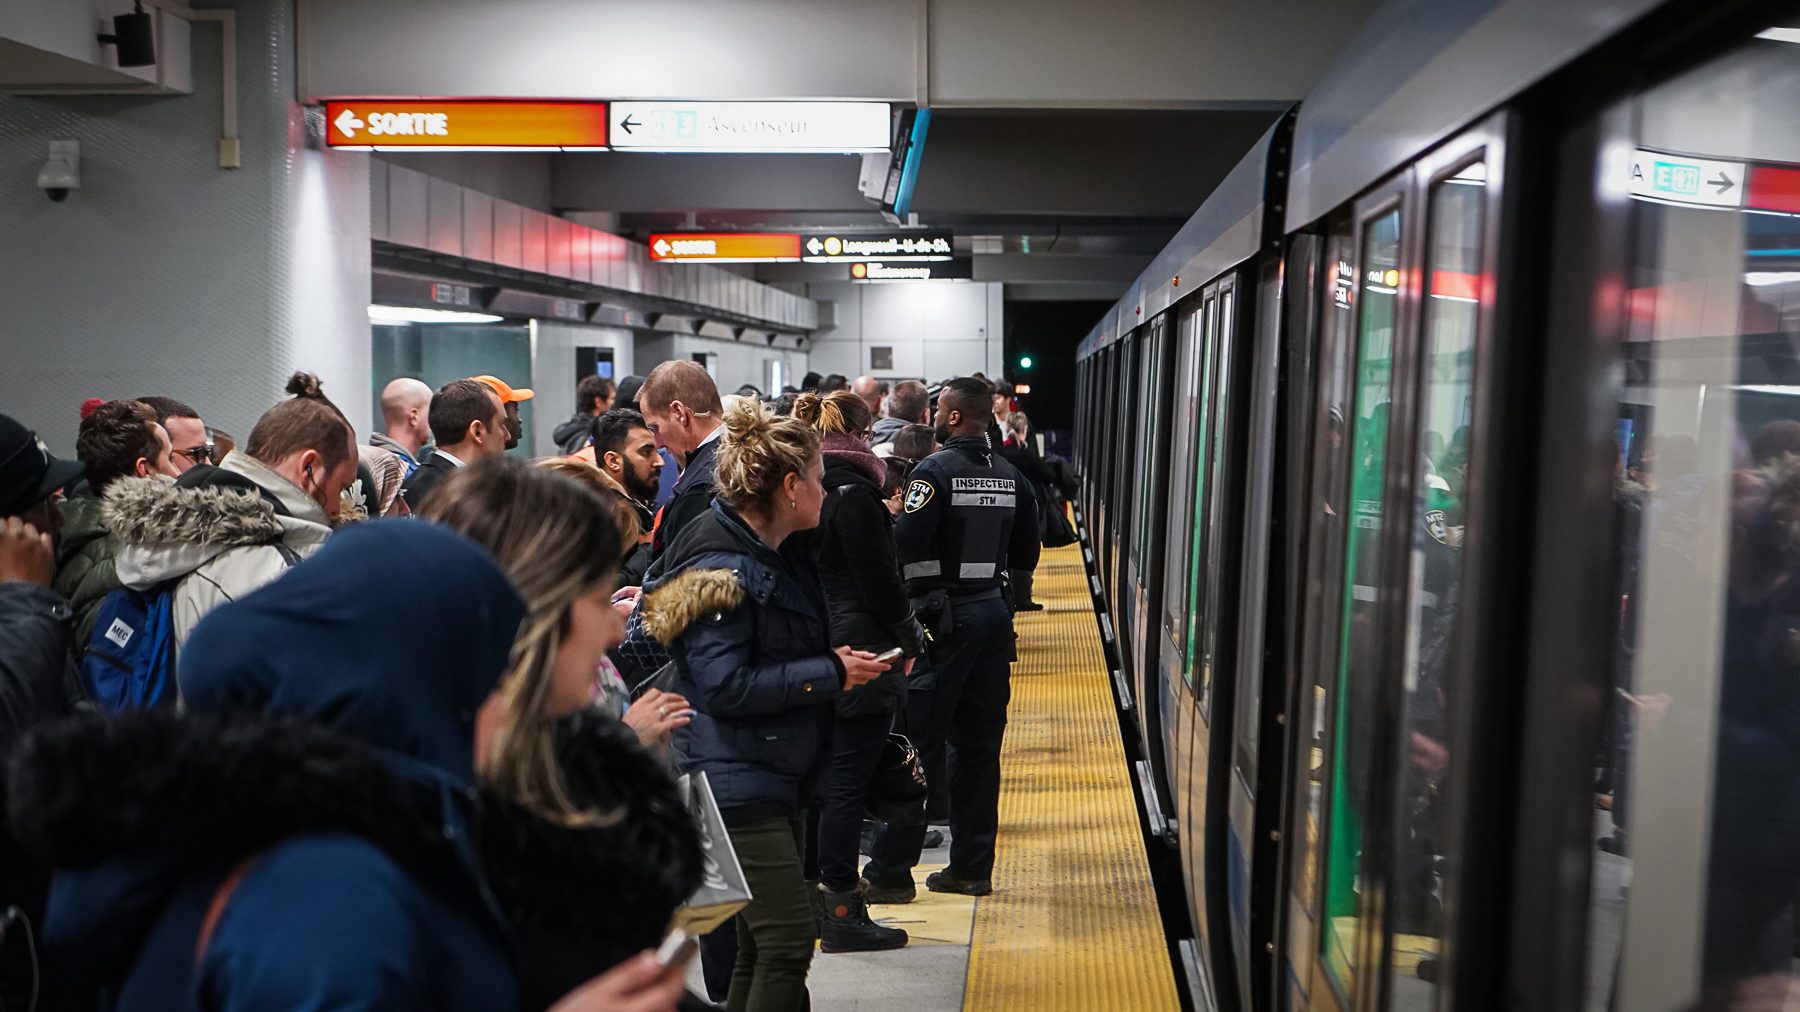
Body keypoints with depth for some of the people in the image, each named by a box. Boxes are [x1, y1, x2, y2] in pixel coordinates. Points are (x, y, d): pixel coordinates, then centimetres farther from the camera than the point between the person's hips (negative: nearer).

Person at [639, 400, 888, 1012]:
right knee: (788, 939, -8)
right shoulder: (721, 564, -18)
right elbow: (723, 685, -24)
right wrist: (830, 674, -19)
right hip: (734, 783, -10)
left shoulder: (782, 553, 12)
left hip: (775, 777, 10)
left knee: (761, 946, 17)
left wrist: (841, 662, 7)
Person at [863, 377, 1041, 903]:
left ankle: (891, 871, 2)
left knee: (919, 741, -2)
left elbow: (908, 549, -20)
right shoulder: (1012, 477, 7)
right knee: (979, 745, 12)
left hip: (944, 617, -6)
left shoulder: (934, 471, -12)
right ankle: (971, 865, 18)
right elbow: (1025, 556, 11)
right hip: (993, 614, 6)